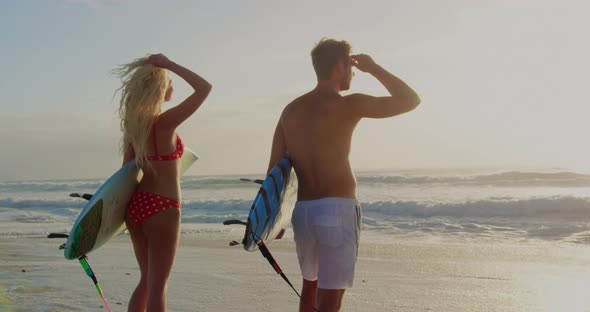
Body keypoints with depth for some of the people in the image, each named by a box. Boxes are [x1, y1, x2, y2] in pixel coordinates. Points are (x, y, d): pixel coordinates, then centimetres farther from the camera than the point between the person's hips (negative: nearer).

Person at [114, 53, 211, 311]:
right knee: (157, 285, 1)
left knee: (147, 280, 20)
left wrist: (127, 209, 16)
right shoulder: (165, 122, -17)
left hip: (136, 204, 7)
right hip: (161, 208, -7)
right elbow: (205, 88, -17)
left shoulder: (133, 123, 4)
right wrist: (169, 64, -12)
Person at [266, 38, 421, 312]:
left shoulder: (290, 111, 9)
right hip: (337, 210, -7)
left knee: (310, 286, 24)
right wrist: (374, 68, 10)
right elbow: (410, 100, -1)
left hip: (302, 211, 7)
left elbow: (274, 169, 9)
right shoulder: (348, 105, -9)